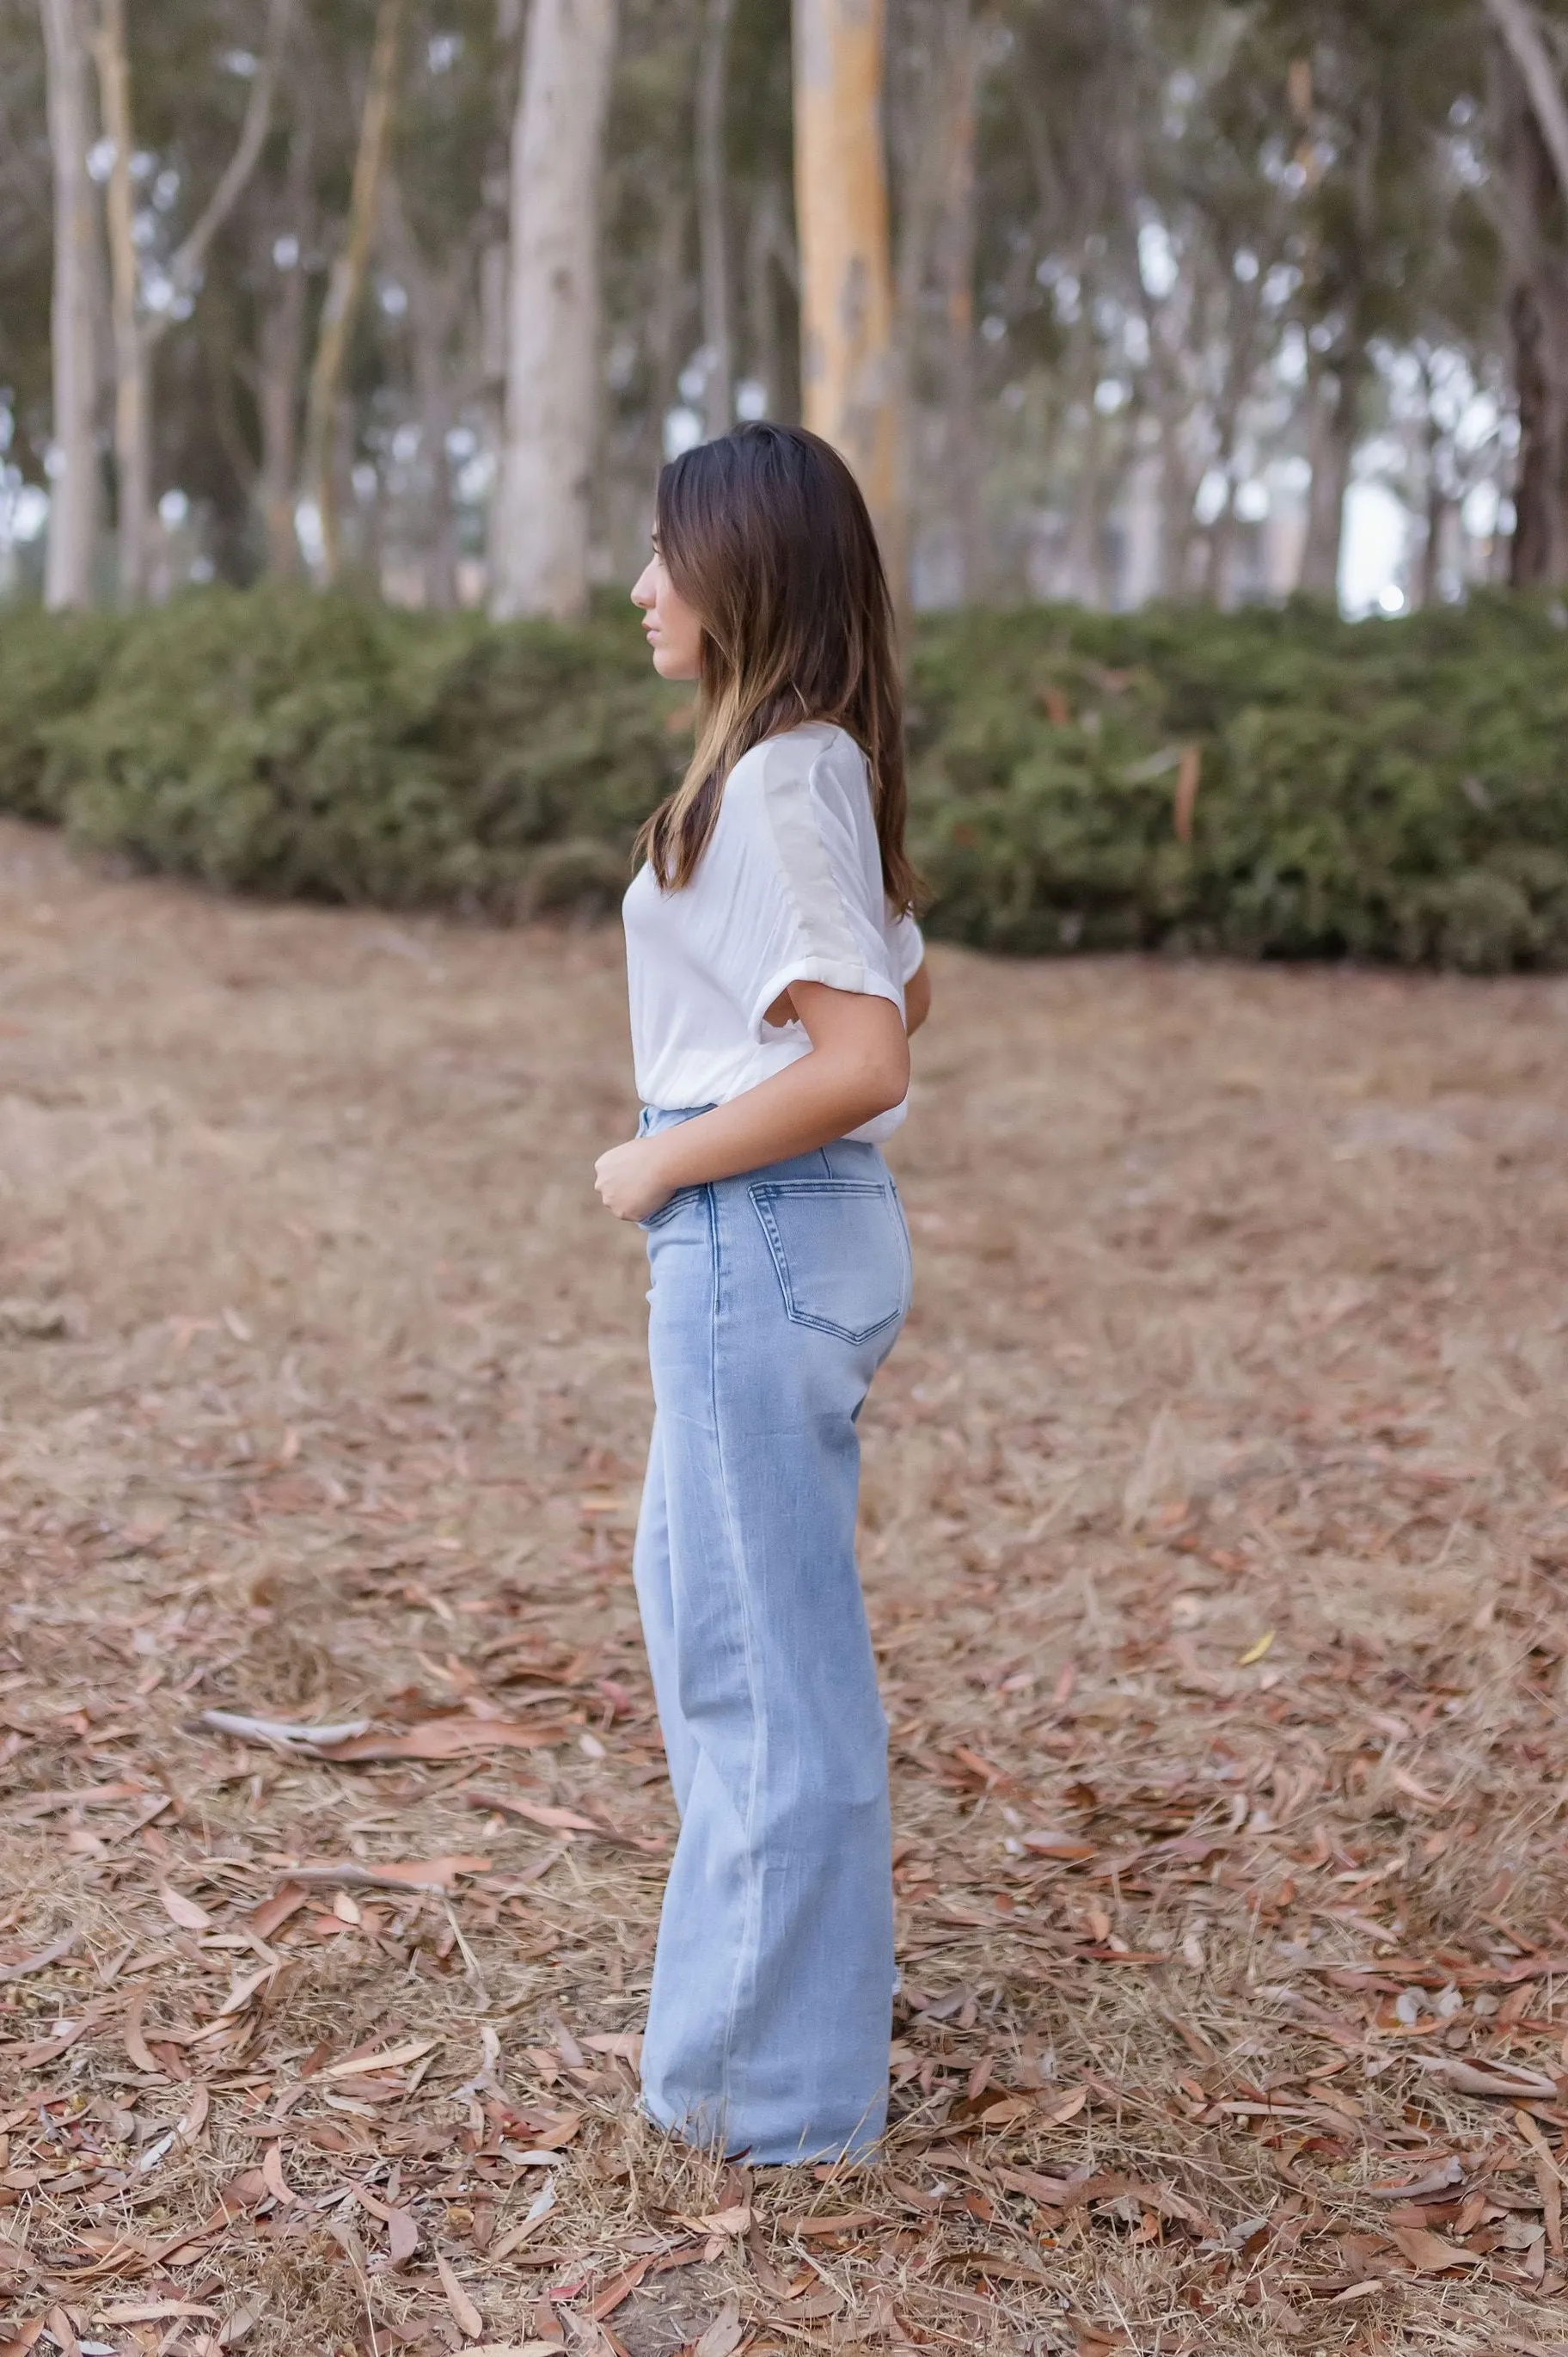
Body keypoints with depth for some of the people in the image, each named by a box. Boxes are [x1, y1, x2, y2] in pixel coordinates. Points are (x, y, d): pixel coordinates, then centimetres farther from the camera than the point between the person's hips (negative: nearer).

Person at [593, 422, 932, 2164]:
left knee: (768, 1648, 2)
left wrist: (661, 1164, -15)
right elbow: (900, 996, 21)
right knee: (696, 1585, 24)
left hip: (757, 1239, -10)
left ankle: (786, 2078, 17)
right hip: (798, 1232, 10)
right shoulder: (821, 769, 10)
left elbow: (863, 1063, -26)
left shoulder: (773, 786, -19)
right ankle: (788, 1960, 41)